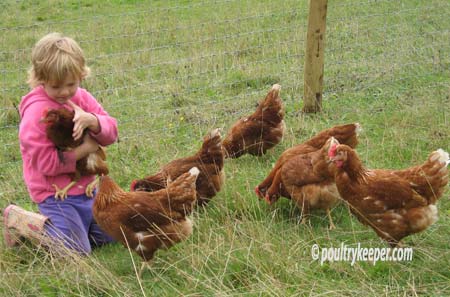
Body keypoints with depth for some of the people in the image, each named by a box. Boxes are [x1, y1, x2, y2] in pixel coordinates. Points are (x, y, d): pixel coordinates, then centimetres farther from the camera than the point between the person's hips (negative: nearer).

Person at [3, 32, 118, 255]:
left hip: (85, 186, 8)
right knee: (77, 250, -10)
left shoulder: (81, 98, 0)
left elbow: (111, 133, -6)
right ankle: (16, 220, 6)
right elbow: (47, 163, -24)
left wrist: (91, 120, -27)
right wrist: (86, 148, -23)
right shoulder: (36, 111, -21)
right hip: (55, 193, -8)